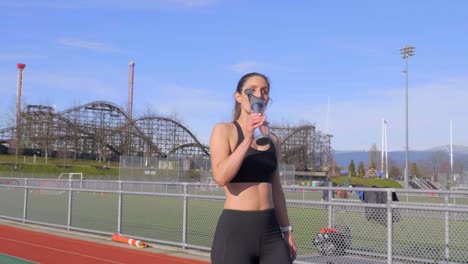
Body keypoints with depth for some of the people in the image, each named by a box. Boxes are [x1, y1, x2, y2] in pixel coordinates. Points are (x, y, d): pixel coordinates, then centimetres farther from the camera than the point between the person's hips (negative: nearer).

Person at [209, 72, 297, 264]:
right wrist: (248, 138, -22)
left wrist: (287, 231, 17)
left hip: (270, 231, 5)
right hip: (235, 230, -5)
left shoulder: (272, 140, 14)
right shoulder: (224, 130, -2)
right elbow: (221, 177, -18)